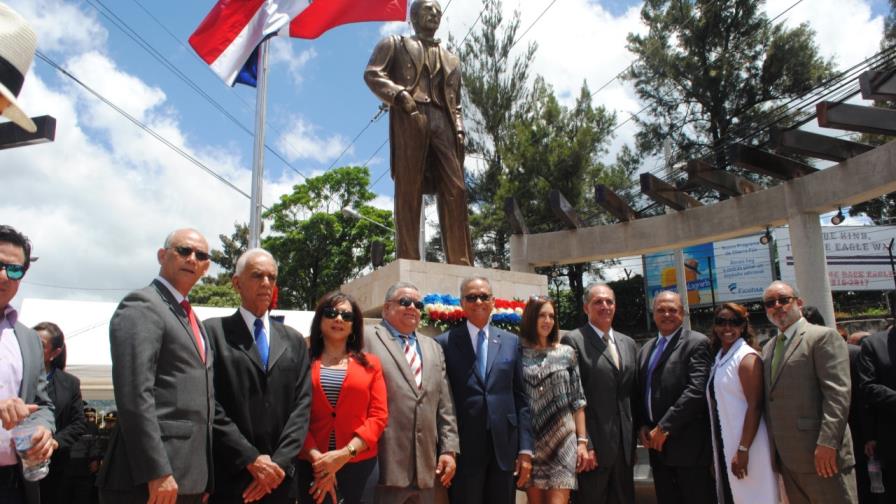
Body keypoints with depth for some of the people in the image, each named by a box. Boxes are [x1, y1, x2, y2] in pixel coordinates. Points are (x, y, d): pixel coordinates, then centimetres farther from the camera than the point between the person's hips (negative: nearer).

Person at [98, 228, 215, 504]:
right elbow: (134, 395, -18)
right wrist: (157, 472, -22)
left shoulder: (191, 317, 19)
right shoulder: (141, 306, -8)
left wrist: (203, 478, 14)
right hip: (151, 479, -8)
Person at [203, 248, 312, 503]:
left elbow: (302, 403, 4)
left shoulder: (294, 340, 11)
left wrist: (280, 462, -8)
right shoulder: (213, 331, -1)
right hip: (229, 477, -3)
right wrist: (251, 459, -12)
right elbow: (210, 406, -8)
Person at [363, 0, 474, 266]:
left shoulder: (451, 59, 31)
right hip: (409, 118, -4)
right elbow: (372, 74, 4)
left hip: (442, 123, 4)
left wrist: (459, 131, 6)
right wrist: (399, 94, -13)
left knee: (455, 189, -8)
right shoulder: (394, 43, 19)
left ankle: (461, 262, -10)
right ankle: (409, 259, -12)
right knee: (409, 188, -11)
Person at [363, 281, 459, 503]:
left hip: (426, 466, 6)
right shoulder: (367, 338, -2)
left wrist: (449, 449, 8)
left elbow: (445, 405, 14)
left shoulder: (433, 347, 17)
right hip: (384, 464, -5)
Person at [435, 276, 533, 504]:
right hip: (463, 449, -2)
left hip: (504, 447, 3)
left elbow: (521, 398, 6)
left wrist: (526, 449, 2)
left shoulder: (512, 342, 7)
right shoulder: (445, 343, -2)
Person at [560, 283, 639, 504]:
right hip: (593, 445, -6)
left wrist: (636, 436, 12)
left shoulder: (629, 343, 13)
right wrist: (584, 444, -16)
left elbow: (634, 392, 17)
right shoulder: (573, 341, -8)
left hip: (624, 445, 6)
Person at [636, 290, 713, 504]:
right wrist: (643, 426, 3)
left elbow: (696, 390, -16)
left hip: (688, 444, -6)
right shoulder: (646, 349, 16)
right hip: (657, 445, 6)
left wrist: (665, 427, -16)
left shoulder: (696, 343, -6)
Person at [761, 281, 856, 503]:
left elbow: (838, 393, -14)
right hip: (787, 458, 7)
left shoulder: (823, 337, -5)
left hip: (821, 455, -7)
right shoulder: (768, 348, 17)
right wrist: (774, 447, 13)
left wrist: (827, 443, -21)